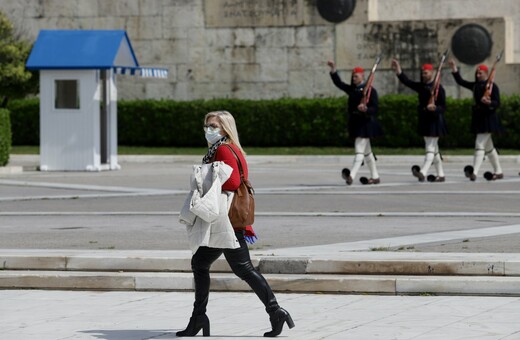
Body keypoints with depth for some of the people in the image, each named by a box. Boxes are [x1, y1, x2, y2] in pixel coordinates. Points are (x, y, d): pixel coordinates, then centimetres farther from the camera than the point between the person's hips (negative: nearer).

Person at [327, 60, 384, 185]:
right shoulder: (352, 89, 12)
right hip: (355, 123, 8)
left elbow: (374, 109, -11)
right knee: (367, 151, 14)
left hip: (365, 123, -8)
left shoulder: (370, 90, -7)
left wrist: (365, 109, -31)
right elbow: (338, 83, 5)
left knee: (359, 150, -15)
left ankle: (351, 176, -27)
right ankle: (375, 177, 23)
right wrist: (333, 69, -7)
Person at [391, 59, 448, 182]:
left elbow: (443, 107, -8)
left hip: (434, 121, -7)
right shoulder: (421, 86, 10)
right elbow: (407, 82, 3)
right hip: (424, 120, 7)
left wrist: (435, 108, -28)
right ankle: (440, 175, 18)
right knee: (434, 149, 12)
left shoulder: (438, 88, -8)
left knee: (430, 148, -12)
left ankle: (423, 172, -25)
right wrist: (398, 69, -7)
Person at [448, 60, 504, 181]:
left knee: (480, 145, -16)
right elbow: (461, 81, 12)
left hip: (488, 118, -8)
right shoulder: (475, 86, 12)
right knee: (488, 147, 14)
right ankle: (498, 172, 23)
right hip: (478, 118, 8)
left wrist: (489, 103, -32)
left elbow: (497, 103, -12)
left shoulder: (492, 86, -8)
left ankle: (474, 172, -24)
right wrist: (454, 69, 3)